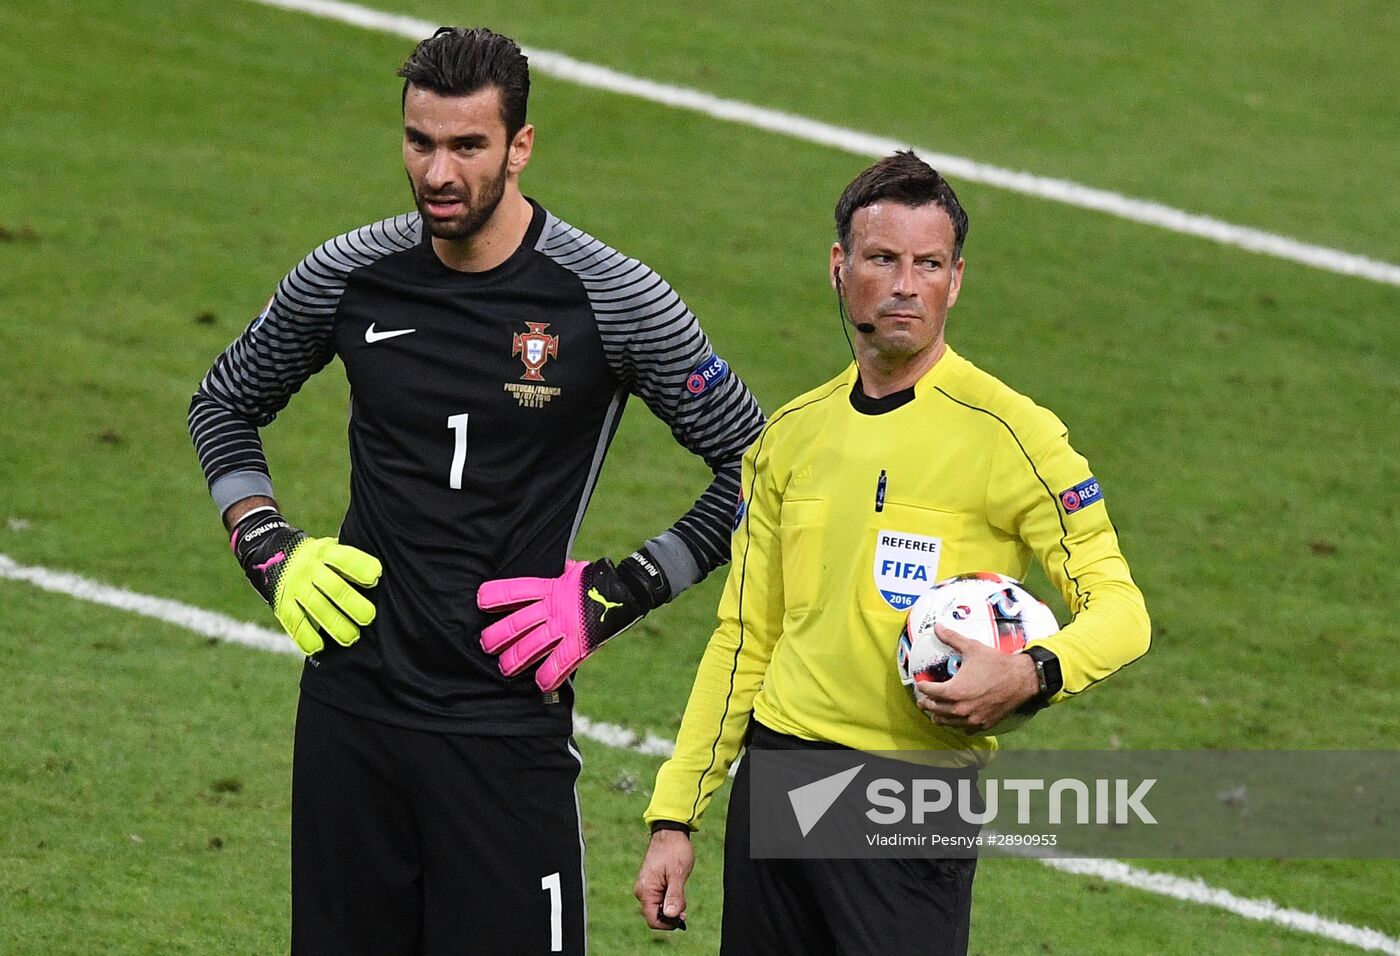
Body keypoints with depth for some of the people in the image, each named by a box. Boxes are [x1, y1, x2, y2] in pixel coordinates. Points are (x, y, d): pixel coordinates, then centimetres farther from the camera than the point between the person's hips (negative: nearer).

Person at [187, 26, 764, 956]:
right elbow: (225, 404, 21)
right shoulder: (348, 278, 2)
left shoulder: (612, 302, -8)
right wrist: (269, 550, 6)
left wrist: (611, 598, -7)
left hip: (508, 719, -3)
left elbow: (754, 467, 0)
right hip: (352, 704, 3)